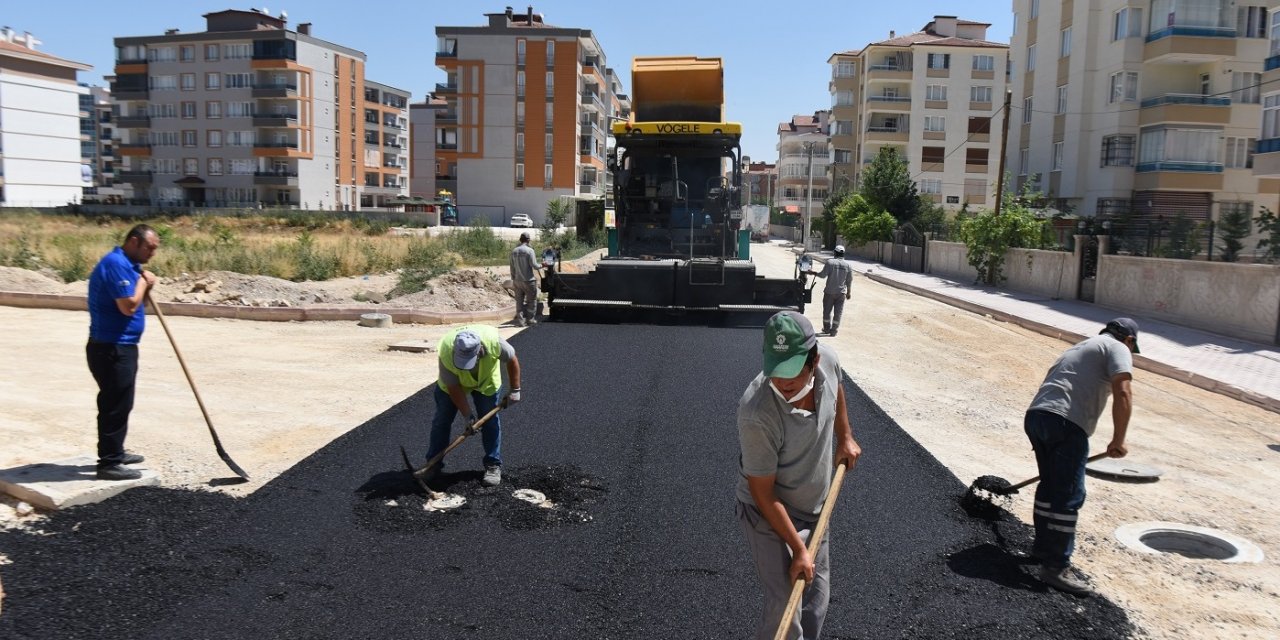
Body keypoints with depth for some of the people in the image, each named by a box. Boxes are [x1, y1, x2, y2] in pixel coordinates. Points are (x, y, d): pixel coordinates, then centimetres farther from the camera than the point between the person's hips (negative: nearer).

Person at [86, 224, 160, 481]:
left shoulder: (127, 264, 15)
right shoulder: (116, 263, -18)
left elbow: (135, 304, 17)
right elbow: (129, 306, -25)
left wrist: (145, 285, 0)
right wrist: (143, 281, -11)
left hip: (119, 347, 11)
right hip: (112, 349, -11)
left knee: (117, 404, 20)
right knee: (116, 405, -5)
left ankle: (114, 452, 32)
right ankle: (110, 464, 2)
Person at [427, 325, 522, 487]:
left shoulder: (493, 341, -40)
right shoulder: (446, 353, -40)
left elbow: (512, 360, -19)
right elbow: (453, 388, -27)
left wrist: (514, 390, -15)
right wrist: (467, 415, -27)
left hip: (487, 382, 0)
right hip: (453, 383, 0)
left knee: (491, 422, -5)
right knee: (442, 421, 1)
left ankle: (493, 465, 6)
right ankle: (433, 464, 14)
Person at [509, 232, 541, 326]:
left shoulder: (514, 251, 6)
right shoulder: (529, 250, -12)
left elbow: (512, 268, 10)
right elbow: (534, 265, -14)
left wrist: (513, 279, 17)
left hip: (517, 280, 5)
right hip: (529, 280, -5)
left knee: (519, 301, 8)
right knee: (531, 300, 8)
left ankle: (520, 320, 7)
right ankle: (530, 319, 10)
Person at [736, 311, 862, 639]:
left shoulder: (827, 359, -22)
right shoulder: (756, 414, -37)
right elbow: (763, 494, -25)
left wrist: (845, 437, 13)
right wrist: (798, 549, -21)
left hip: (816, 506, 6)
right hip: (769, 514, -6)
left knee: (817, 594, 18)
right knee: (785, 605, -9)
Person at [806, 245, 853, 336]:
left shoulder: (830, 262, -10)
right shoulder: (848, 266, 0)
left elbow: (823, 275, -12)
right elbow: (849, 281, 3)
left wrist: (814, 273, 5)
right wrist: (849, 292, 13)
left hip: (829, 291, -2)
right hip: (841, 292, 2)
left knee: (827, 310, 12)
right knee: (838, 312, 6)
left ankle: (827, 328, 21)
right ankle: (834, 330, 7)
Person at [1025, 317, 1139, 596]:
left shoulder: (1080, 347, 33)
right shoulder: (1117, 348, 8)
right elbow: (1123, 394, -9)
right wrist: (1118, 440, -3)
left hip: (1035, 415, 8)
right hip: (1066, 422, -8)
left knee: (1050, 485, 23)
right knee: (1069, 496, -4)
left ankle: (1044, 546, 34)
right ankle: (1055, 567, -2)